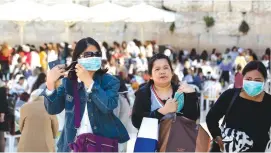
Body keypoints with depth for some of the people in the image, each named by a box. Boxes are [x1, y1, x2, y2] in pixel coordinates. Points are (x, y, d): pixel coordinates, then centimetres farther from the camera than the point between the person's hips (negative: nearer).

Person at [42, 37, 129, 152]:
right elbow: (53, 109, -3)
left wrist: (88, 81, -21)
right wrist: (50, 83, -17)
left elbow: (108, 106, -20)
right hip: (72, 144, 2)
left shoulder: (110, 81, -2)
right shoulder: (68, 81, 5)